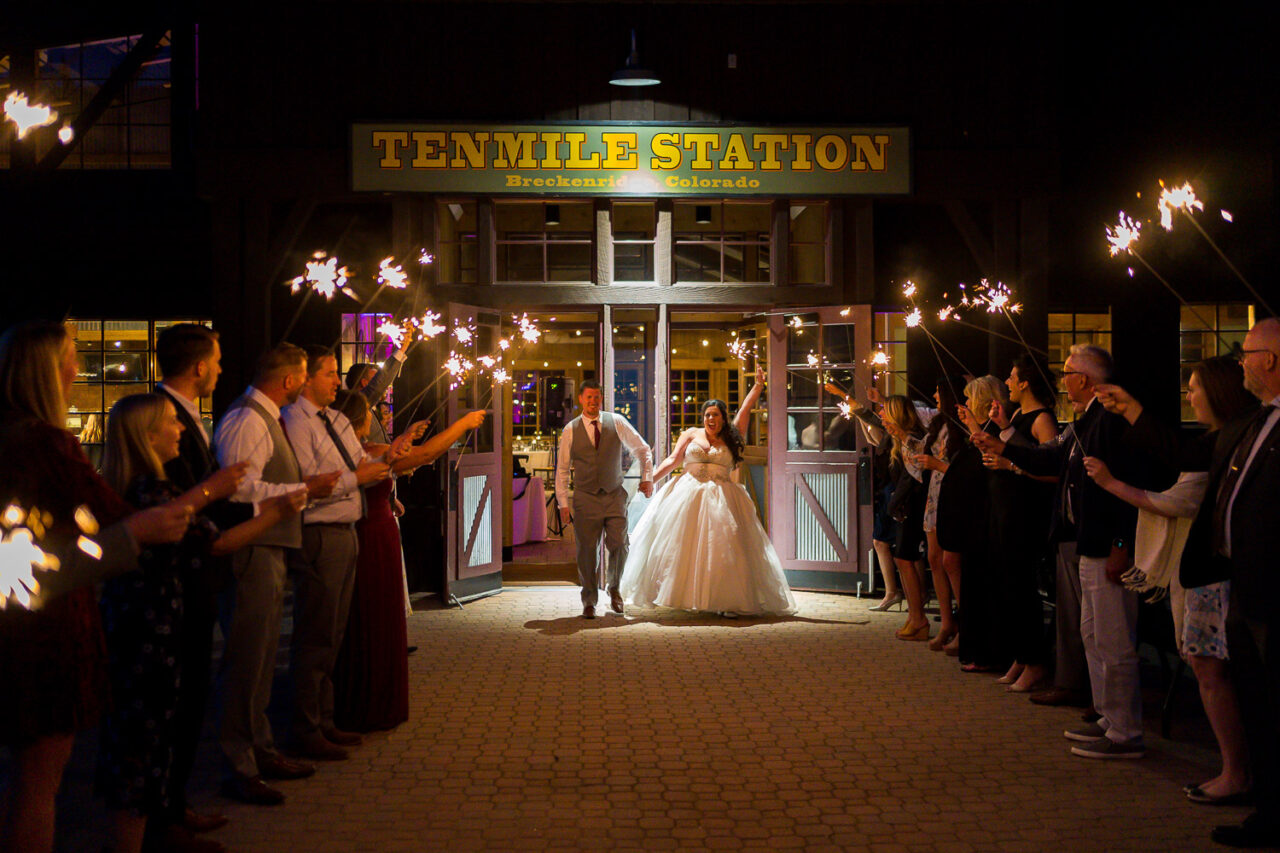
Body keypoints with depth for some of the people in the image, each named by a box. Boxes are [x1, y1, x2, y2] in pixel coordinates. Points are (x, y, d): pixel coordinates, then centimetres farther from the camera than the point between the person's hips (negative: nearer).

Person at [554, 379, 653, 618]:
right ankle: (589, 602, 17)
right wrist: (563, 503, 0)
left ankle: (613, 587, 21)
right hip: (586, 498, 0)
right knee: (587, 551, 1)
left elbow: (642, 450, 13)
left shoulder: (617, 423, 2)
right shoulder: (570, 431, 1)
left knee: (619, 545, -8)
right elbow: (562, 470, 5)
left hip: (615, 495, 0)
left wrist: (647, 478, 4)